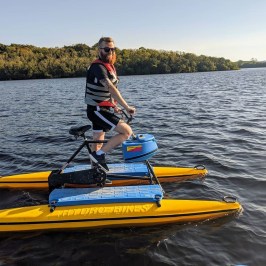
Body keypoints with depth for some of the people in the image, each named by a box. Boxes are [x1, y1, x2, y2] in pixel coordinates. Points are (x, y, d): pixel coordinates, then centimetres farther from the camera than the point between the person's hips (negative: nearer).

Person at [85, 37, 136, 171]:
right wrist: (126, 107, -35)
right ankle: (99, 155, -8)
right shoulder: (97, 67, -19)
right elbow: (111, 88, -31)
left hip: (101, 110, 9)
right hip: (97, 111, -9)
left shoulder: (109, 66, 13)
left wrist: (113, 106, 13)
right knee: (127, 131, -14)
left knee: (97, 143, 15)